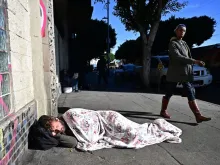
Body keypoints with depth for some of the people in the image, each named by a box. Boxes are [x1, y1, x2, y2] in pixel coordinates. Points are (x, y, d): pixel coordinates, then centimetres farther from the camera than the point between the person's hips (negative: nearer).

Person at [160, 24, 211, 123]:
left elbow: (188, 57, 17)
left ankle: (198, 116, 1)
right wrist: (195, 61, -28)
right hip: (174, 74, -7)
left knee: (191, 94, 1)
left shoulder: (184, 43, 17)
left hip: (185, 73, 7)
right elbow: (178, 57, -22)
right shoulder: (172, 43, -7)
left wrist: (191, 70, 6)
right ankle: (163, 111, 23)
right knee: (169, 93, 5)